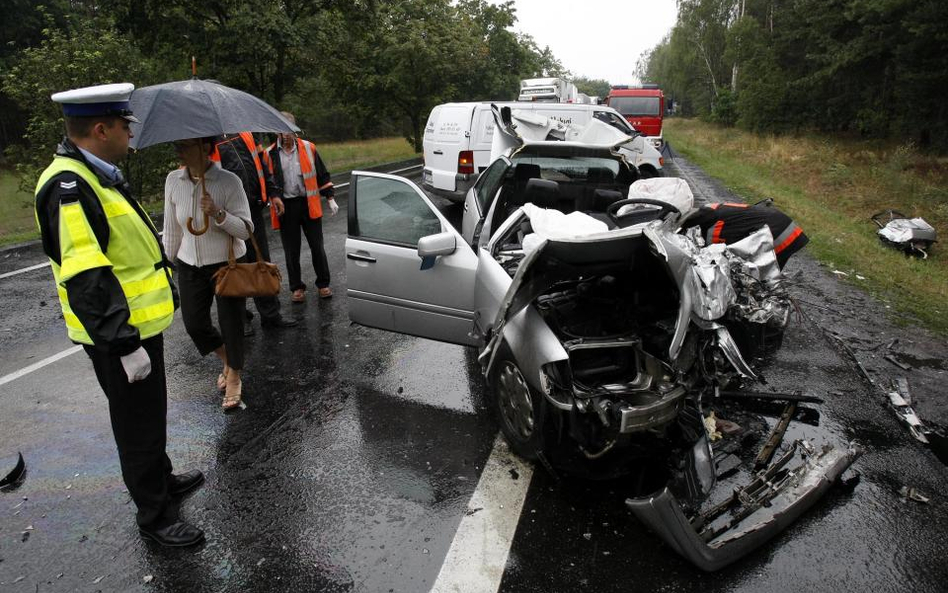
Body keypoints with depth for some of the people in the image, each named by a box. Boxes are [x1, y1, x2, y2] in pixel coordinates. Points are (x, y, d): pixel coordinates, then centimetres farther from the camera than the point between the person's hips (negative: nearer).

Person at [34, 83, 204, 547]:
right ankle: (154, 516, 23)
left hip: (137, 325, 10)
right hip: (120, 338, -10)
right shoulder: (68, 186, -22)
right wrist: (124, 343, -26)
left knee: (149, 416, 24)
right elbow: (85, 279, -28)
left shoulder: (94, 176, 11)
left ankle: (163, 480, 44)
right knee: (138, 425, 5)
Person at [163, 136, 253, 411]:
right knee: (194, 324, 9)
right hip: (190, 267, 5)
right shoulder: (173, 180, -2)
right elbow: (171, 229, 9)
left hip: (227, 265, -4)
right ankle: (226, 358, 38)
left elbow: (246, 230, -16)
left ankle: (233, 377, 26)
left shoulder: (229, 181, -16)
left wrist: (218, 213, -31)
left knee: (231, 322, 4)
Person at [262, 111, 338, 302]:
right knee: (291, 251, 7)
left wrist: (330, 198, 5)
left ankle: (323, 284, 20)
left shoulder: (308, 148, 4)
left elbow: (322, 175, 8)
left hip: (309, 204, 0)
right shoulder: (269, 154, 3)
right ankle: (297, 288, 21)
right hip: (285, 208, 0)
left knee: (317, 247, 6)